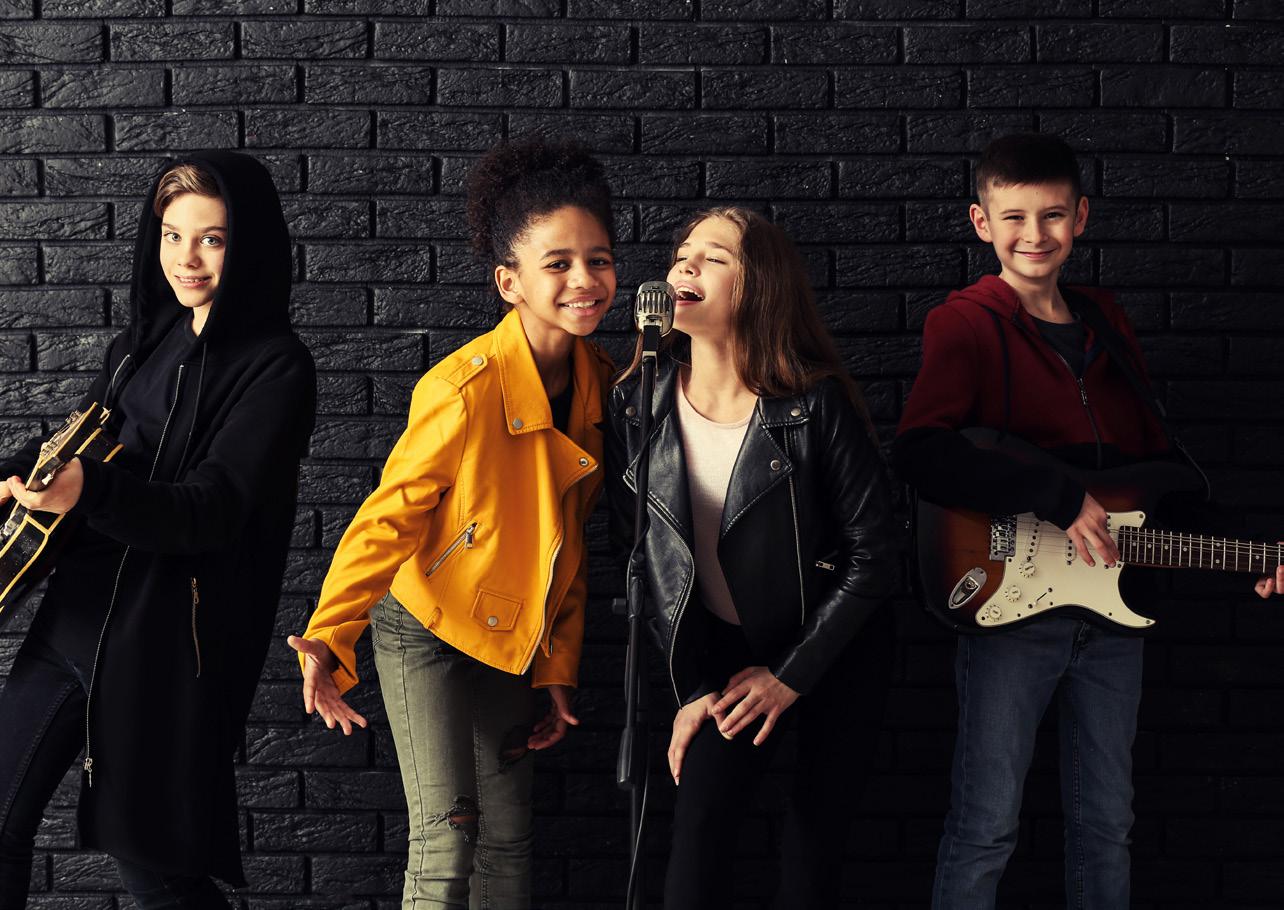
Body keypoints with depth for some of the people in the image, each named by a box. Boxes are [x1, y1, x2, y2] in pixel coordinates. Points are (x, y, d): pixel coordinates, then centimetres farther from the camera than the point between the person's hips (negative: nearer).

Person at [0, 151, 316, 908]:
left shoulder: (275, 366, -12)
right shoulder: (147, 341, 9)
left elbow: (212, 510, -20)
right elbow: (83, 438, 22)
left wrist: (90, 491, -36)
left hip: (171, 643, -7)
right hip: (78, 615, 7)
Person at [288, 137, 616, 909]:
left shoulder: (599, 381, -4)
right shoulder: (466, 388, -26)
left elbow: (570, 538, 4)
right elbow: (390, 515, -22)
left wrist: (559, 670, 7)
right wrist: (330, 641, -32)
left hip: (514, 635, 6)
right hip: (428, 632, -6)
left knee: (508, 837, 12)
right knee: (447, 837, -8)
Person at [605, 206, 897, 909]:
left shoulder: (815, 405, -18)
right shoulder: (637, 404, -8)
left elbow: (872, 555, -13)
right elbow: (640, 558, 0)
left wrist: (791, 674, -13)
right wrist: (693, 689, -4)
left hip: (833, 648, -2)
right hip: (723, 653, 2)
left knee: (816, 838, 1)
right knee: (700, 826, -17)